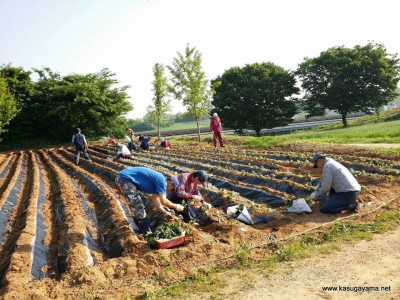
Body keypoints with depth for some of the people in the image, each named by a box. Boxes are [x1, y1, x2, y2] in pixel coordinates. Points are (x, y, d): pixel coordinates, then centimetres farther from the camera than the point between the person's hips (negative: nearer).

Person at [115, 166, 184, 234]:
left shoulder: (156, 179, 15)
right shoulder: (161, 179, -12)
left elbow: (153, 199, 20)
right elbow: (163, 201, -15)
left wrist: (164, 212, 21)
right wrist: (176, 206, 0)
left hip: (125, 177, 11)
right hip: (125, 178, -10)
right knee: (138, 207, -5)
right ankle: (147, 232, 7)